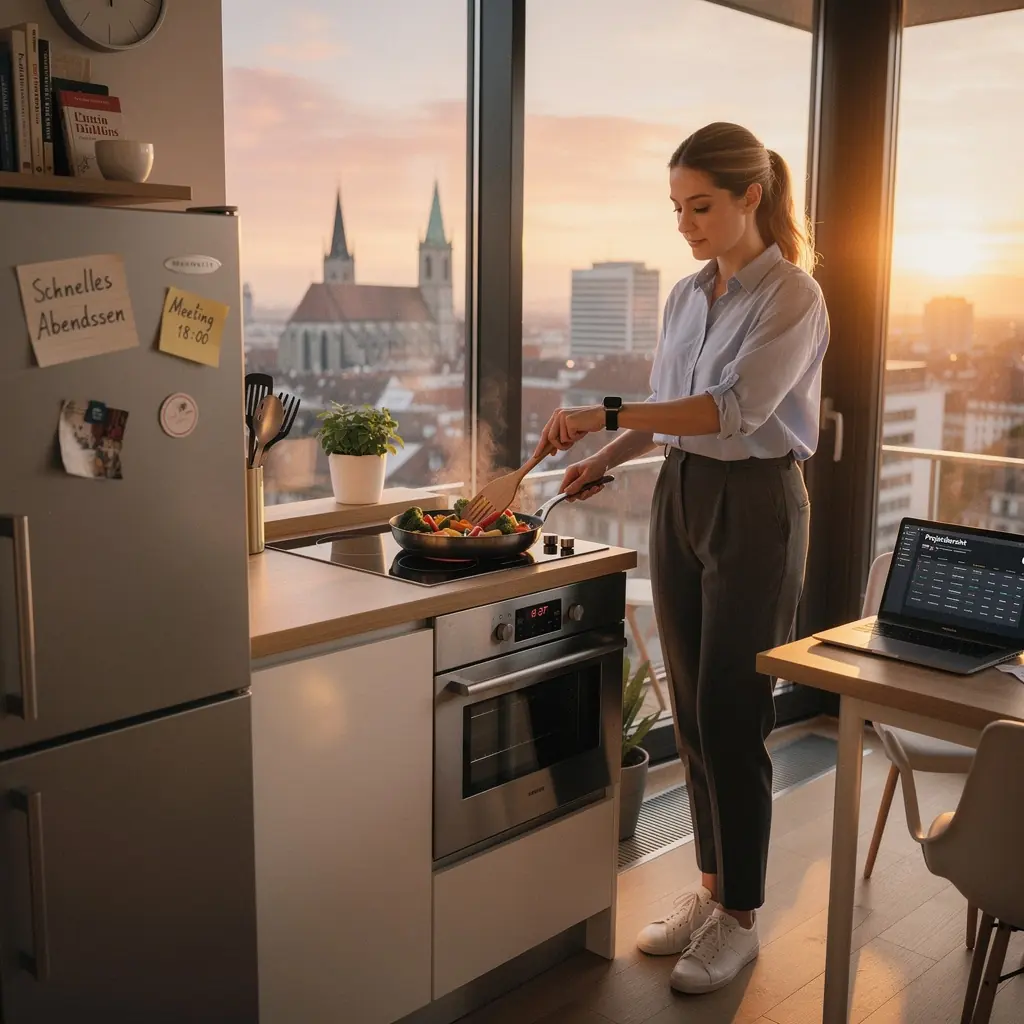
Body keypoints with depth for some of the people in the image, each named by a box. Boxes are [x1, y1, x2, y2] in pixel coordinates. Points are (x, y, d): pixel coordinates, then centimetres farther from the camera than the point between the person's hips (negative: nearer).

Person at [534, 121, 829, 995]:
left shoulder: (791, 294, -11)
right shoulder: (687, 296, 10)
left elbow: (737, 408, -24)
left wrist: (604, 414, -27)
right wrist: (604, 458, 4)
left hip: (754, 506, -7)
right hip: (680, 498, 7)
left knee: (732, 716, -1)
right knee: (692, 710, 12)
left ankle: (739, 919, 15)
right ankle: (710, 889, 27)